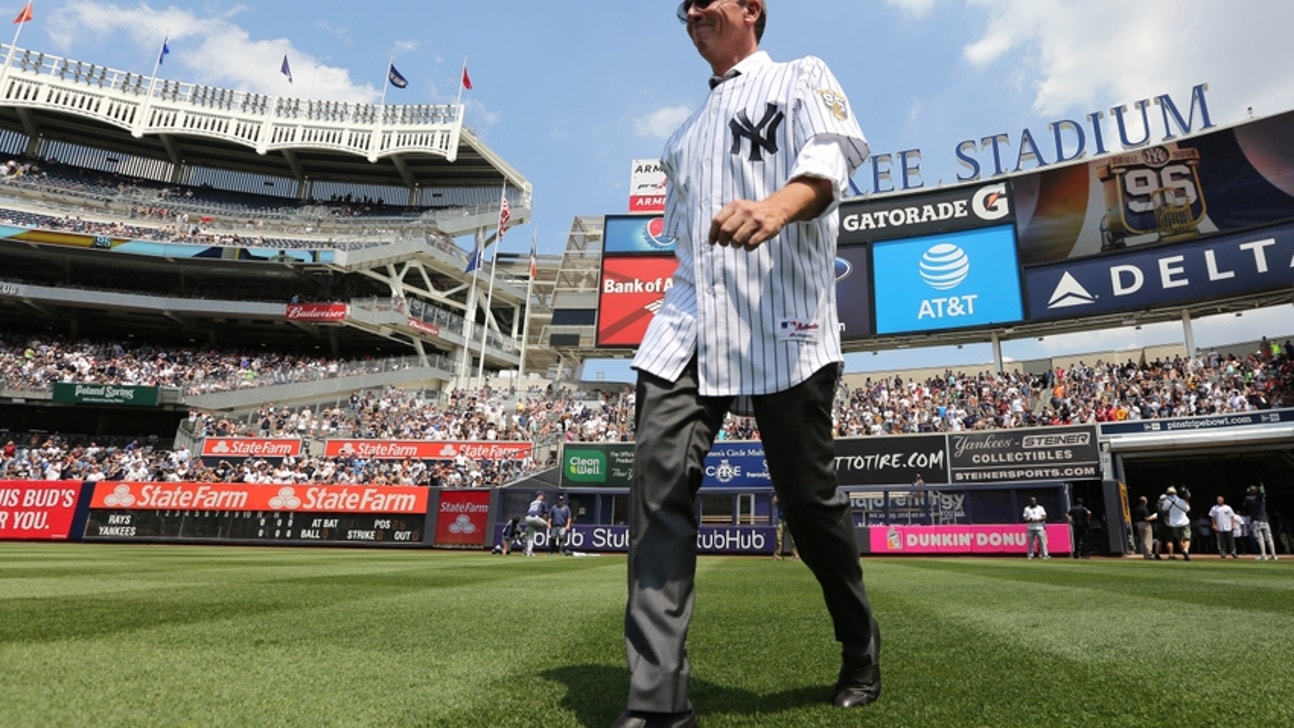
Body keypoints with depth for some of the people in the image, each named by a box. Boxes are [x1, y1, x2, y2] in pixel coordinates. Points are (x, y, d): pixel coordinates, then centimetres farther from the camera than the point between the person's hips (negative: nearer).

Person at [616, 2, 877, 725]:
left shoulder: (802, 78, 10)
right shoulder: (686, 134, 29)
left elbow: (830, 157, -12)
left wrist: (777, 205, -33)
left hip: (781, 320, -5)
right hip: (689, 321, 6)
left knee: (809, 495, 0)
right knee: (660, 478, -12)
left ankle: (861, 651, 28)